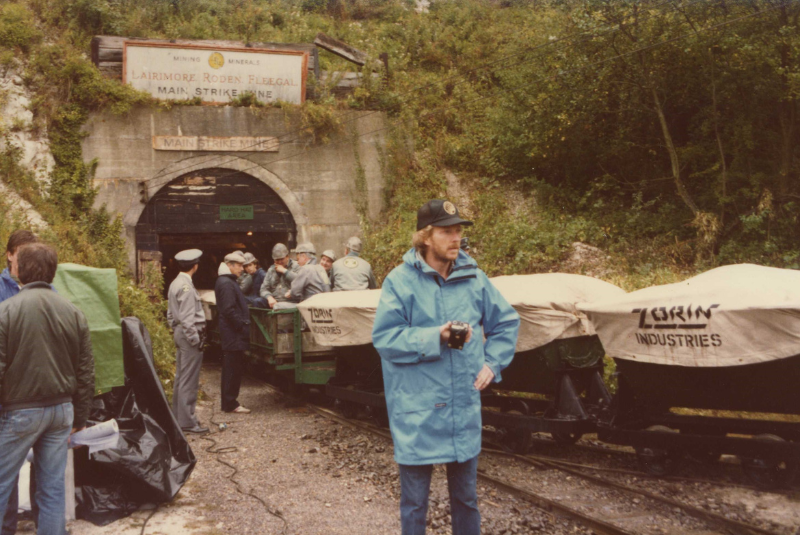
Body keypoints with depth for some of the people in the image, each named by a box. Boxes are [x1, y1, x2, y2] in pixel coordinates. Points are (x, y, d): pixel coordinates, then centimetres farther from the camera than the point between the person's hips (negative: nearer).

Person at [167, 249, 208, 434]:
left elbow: (170, 314, 19)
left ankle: (178, 416, 24)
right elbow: (187, 318, -21)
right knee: (189, 380, -6)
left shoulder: (175, 284, 13)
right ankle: (187, 421, -3)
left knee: (181, 377, 16)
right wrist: (195, 339, -18)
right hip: (189, 334, -10)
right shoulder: (186, 287, -18)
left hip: (179, 333, 10)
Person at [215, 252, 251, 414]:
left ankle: (228, 400, 23)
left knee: (231, 367, 15)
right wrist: (242, 326, -18)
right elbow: (229, 310, -22)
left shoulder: (228, 282, 19)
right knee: (234, 367, -5)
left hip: (230, 334, 11)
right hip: (234, 335, -11)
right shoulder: (226, 284, -16)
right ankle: (230, 403, 0)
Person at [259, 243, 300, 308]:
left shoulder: (295, 266, 8)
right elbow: (264, 289, 13)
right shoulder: (271, 269, 22)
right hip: (274, 303, 5)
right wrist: (269, 297, -10)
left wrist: (284, 271, -4)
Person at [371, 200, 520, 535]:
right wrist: (434, 337, -20)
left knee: (466, 495, 19)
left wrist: (493, 362, 3)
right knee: (415, 500, 10)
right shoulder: (400, 281, -8)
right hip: (417, 410, -3)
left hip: (464, 407, 4)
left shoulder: (473, 278, 3)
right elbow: (383, 337, -12)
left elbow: (507, 322, 14)